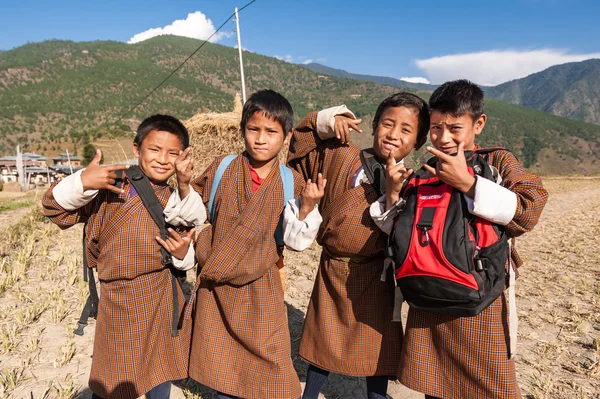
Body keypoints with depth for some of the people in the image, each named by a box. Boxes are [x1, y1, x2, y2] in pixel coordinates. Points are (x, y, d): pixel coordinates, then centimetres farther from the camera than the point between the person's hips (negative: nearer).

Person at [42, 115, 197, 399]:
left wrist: (183, 254, -14)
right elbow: (56, 209, -11)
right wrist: (82, 182, -28)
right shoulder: (113, 186, -12)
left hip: (163, 301, 3)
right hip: (119, 300, -2)